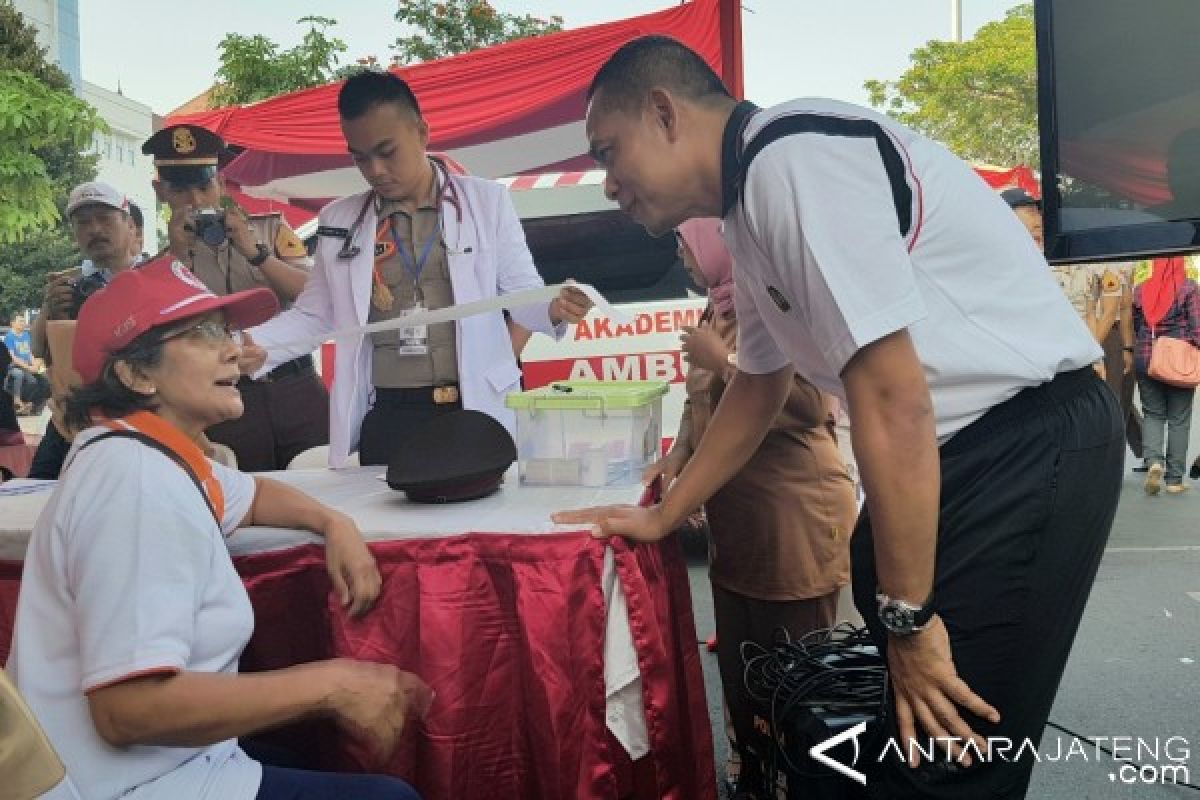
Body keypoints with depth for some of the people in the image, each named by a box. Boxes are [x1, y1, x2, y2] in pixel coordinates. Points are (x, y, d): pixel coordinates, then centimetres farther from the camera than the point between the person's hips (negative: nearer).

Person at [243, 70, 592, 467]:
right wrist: (254, 344, -3)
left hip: (477, 411, -1)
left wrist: (553, 309, -17)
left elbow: (521, 293, 4)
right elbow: (313, 315, 14)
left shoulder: (486, 200, 3)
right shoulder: (338, 220, 9)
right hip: (386, 419, 2)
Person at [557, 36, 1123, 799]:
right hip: (960, 449, 9)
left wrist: (909, 616, -16)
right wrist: (659, 517, 23)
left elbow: (893, 402, -24)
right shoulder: (753, 201, 11)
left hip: (1029, 444, -9)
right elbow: (758, 388, 21)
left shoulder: (790, 159, -20)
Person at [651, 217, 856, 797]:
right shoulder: (718, 310, 13)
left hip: (794, 519, -8)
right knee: (739, 667, 17)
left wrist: (721, 360, -18)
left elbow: (809, 404, -23)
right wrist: (678, 454, 5)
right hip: (734, 520, 9)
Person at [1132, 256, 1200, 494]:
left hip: (1145, 358, 2)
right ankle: (1174, 479, 9)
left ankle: (1154, 461, -12)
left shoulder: (1140, 289, 3)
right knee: (1178, 420, 6)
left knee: (1152, 414, 12)